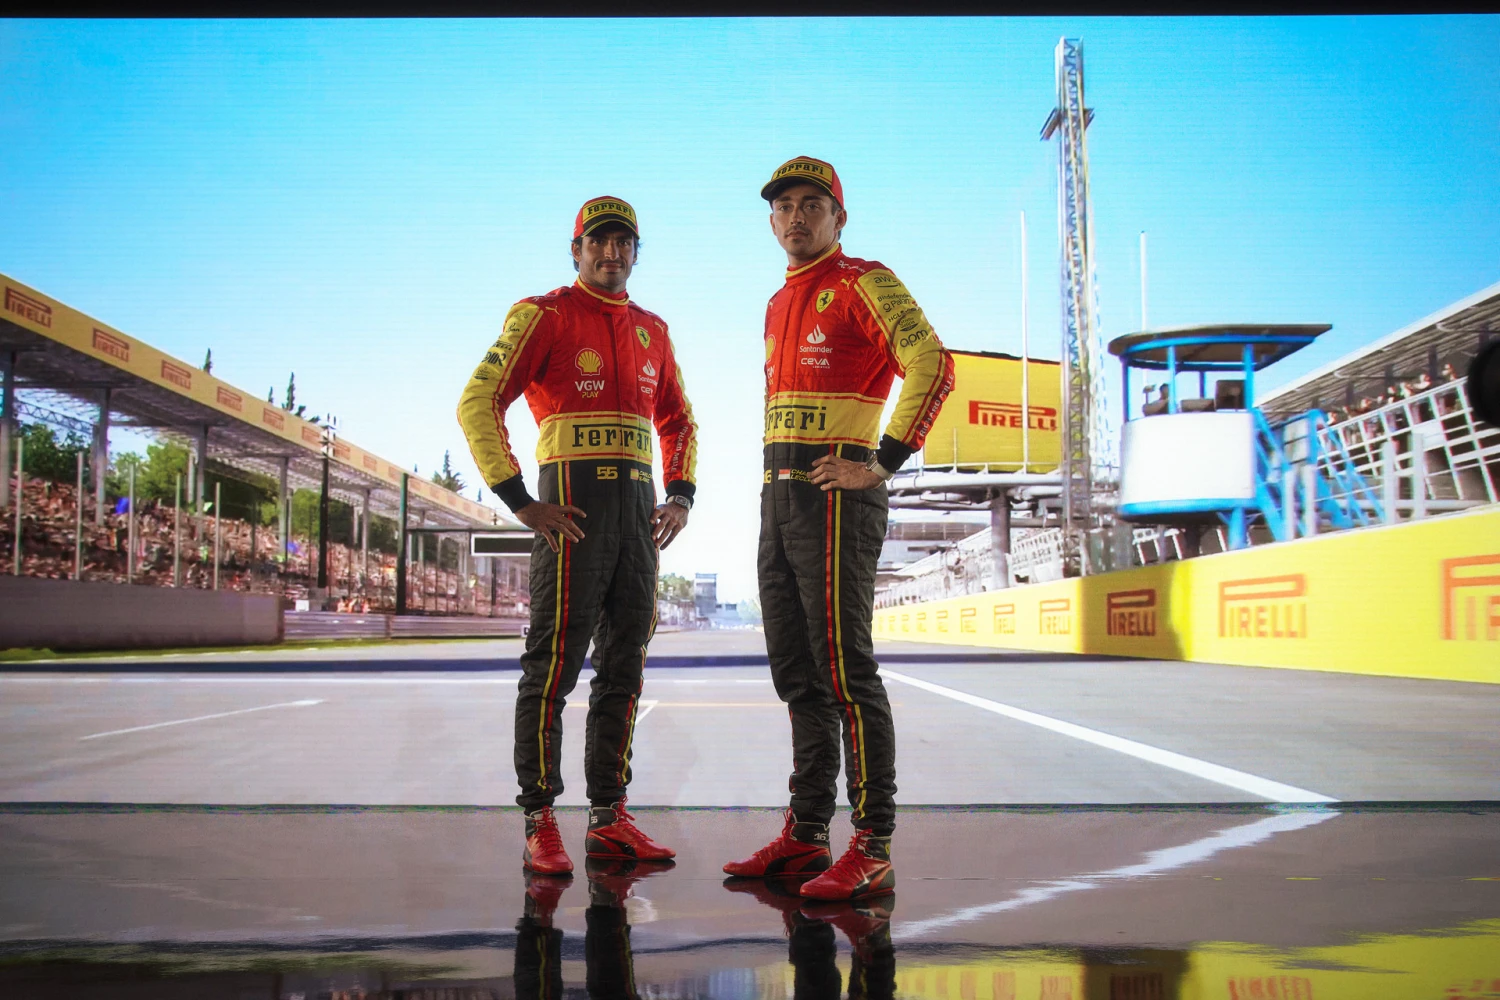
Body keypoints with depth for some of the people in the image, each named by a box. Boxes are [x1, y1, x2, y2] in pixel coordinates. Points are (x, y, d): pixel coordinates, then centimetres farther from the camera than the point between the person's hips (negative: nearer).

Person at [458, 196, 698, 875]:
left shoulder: (651, 330, 17)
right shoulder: (544, 315, -1)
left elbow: (679, 421, 28)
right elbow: (478, 404, -8)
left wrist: (681, 495, 13)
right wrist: (519, 502, -13)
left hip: (638, 507, 6)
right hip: (573, 505, -6)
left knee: (624, 666, 8)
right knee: (555, 664, -6)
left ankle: (609, 816, 17)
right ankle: (540, 825, 2)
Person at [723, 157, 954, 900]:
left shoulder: (864, 283, -5)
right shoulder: (779, 303, 21)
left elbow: (932, 365, -19)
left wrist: (883, 463, -20)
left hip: (837, 498, -9)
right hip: (779, 500, 9)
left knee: (845, 671, -10)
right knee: (797, 673, 11)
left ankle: (871, 850, -4)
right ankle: (805, 834, 19)